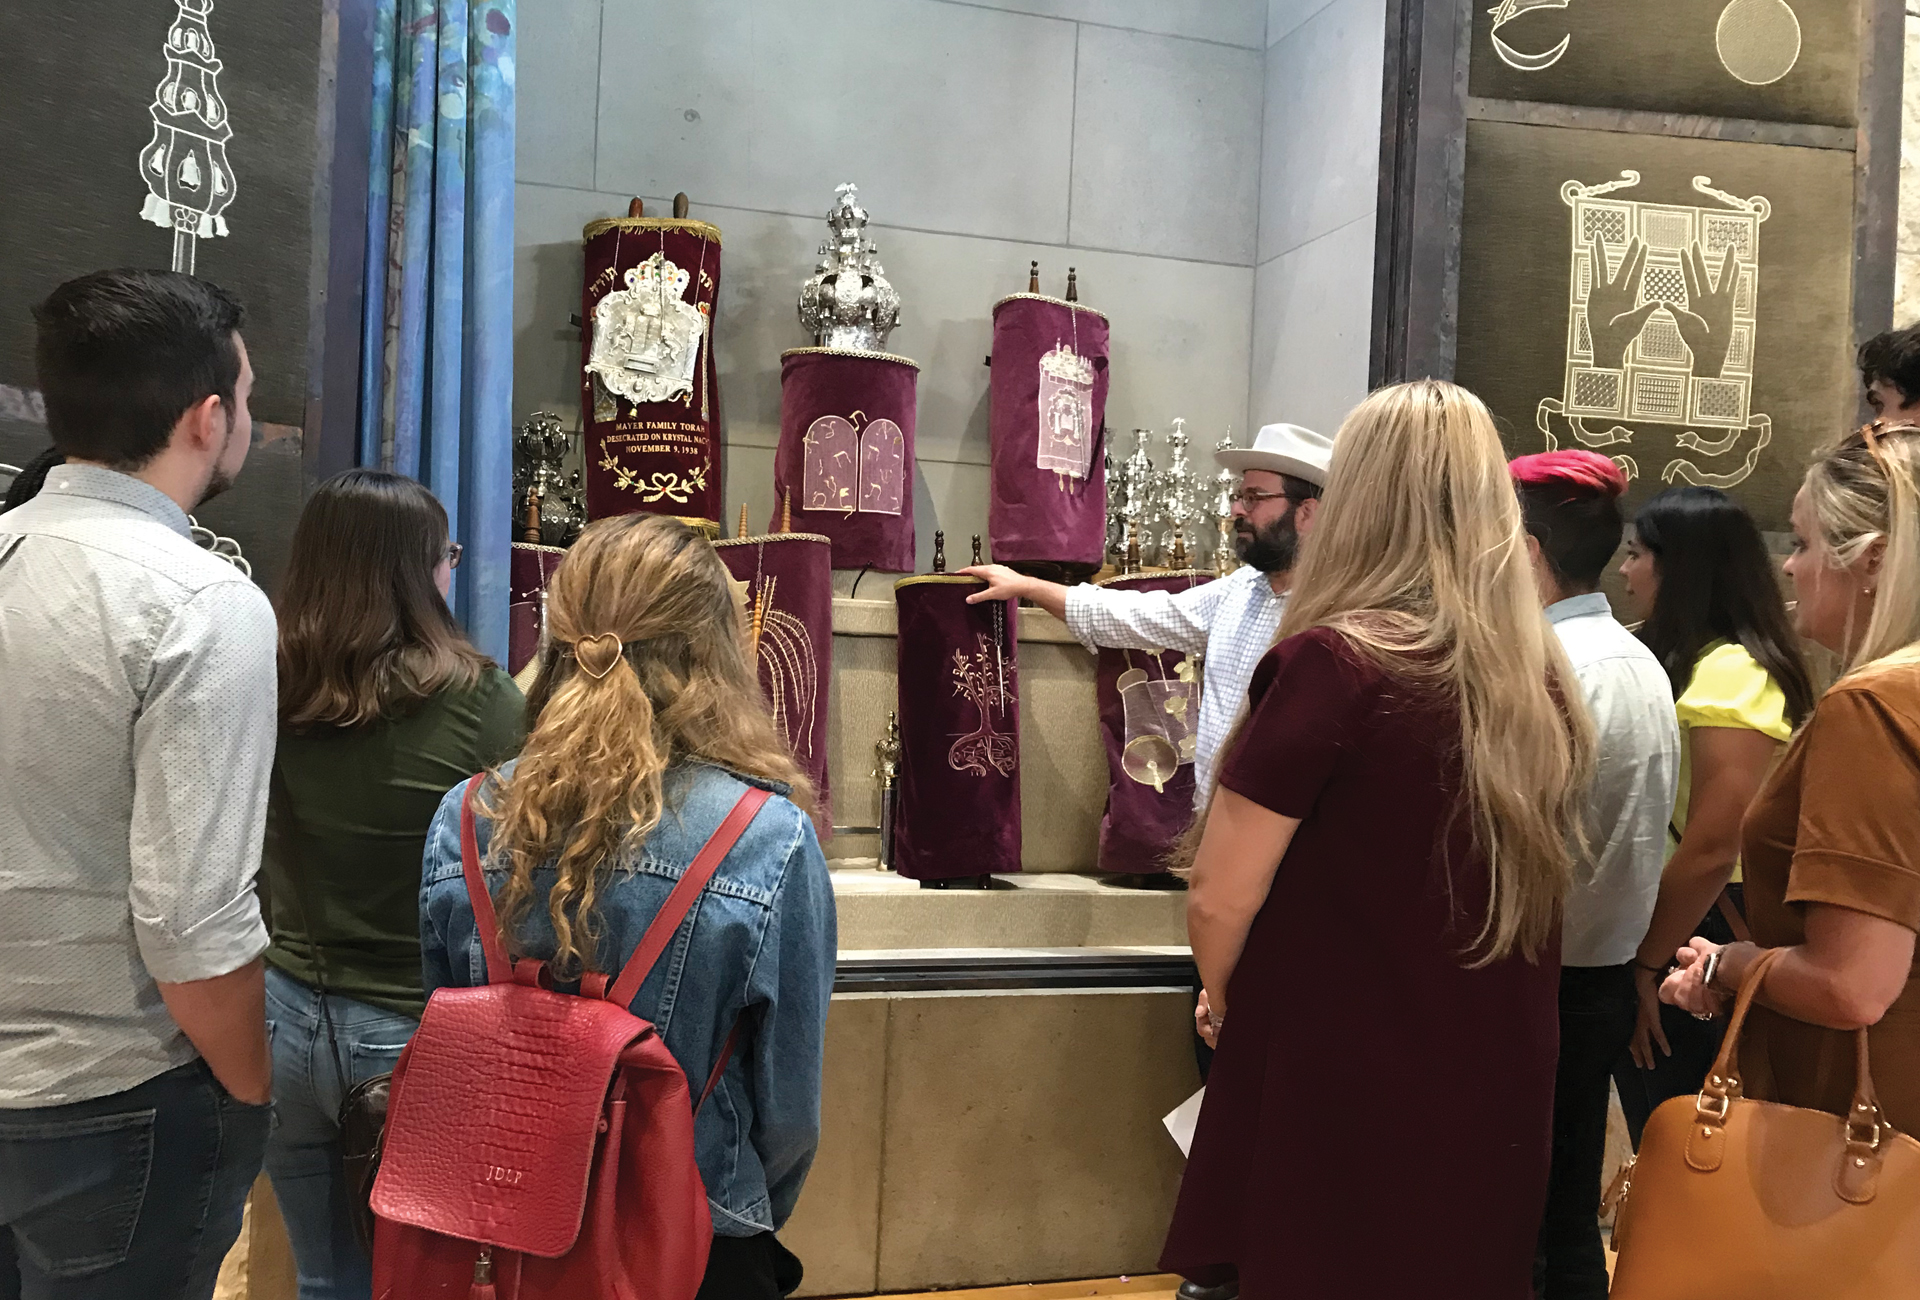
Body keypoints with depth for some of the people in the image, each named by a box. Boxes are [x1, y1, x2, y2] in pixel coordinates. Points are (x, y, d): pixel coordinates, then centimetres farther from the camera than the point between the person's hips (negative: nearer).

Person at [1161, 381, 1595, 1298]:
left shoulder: (1333, 664, -18)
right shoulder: (1544, 677, 1)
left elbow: (1218, 900, -15)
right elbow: (1524, 885, 12)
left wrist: (1230, 1007, 6)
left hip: (1342, 1100, -6)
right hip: (1499, 1097, 6)